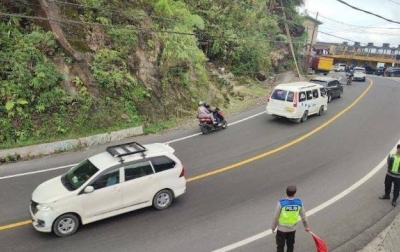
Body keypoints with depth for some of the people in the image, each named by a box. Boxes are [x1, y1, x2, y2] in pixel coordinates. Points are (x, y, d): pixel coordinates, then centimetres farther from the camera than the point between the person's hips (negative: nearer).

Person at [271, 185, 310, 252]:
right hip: (292, 229, 3)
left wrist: (273, 227, 0)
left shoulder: (281, 203, -22)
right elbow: (303, 216, 1)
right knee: (290, 246, 23)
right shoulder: (299, 203, -12)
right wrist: (306, 226, 17)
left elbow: (276, 217, -14)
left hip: (281, 229, -3)